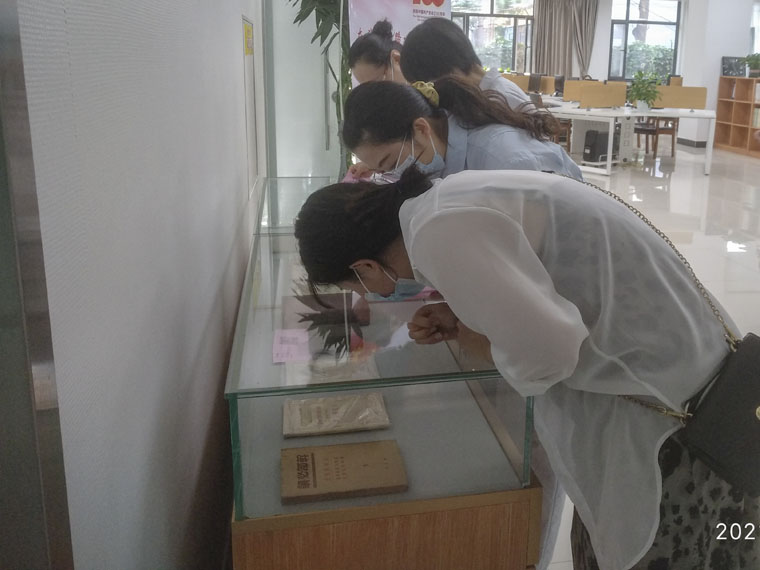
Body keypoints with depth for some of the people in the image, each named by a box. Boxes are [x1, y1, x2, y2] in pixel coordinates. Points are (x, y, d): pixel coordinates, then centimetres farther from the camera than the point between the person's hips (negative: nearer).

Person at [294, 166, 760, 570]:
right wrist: (461, 316, 3)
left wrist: (467, 335, -12)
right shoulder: (447, 197, 4)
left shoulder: (439, 233, -26)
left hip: (664, 404, -9)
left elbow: (544, 352, -32)